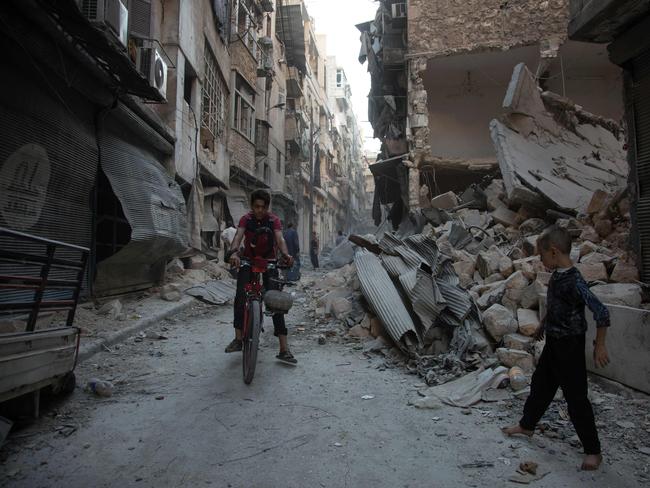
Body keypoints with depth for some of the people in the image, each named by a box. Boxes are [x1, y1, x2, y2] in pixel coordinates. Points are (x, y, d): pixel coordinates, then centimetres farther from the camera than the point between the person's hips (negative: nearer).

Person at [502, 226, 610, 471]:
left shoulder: (574, 281, -26)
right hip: (553, 343, 9)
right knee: (540, 384, 21)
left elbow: (601, 312, -28)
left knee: (576, 398, 3)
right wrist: (544, 323, 28)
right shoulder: (557, 276, 1)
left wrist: (600, 345, -21)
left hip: (570, 345, -9)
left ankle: (593, 451, 19)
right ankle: (527, 425, 39)